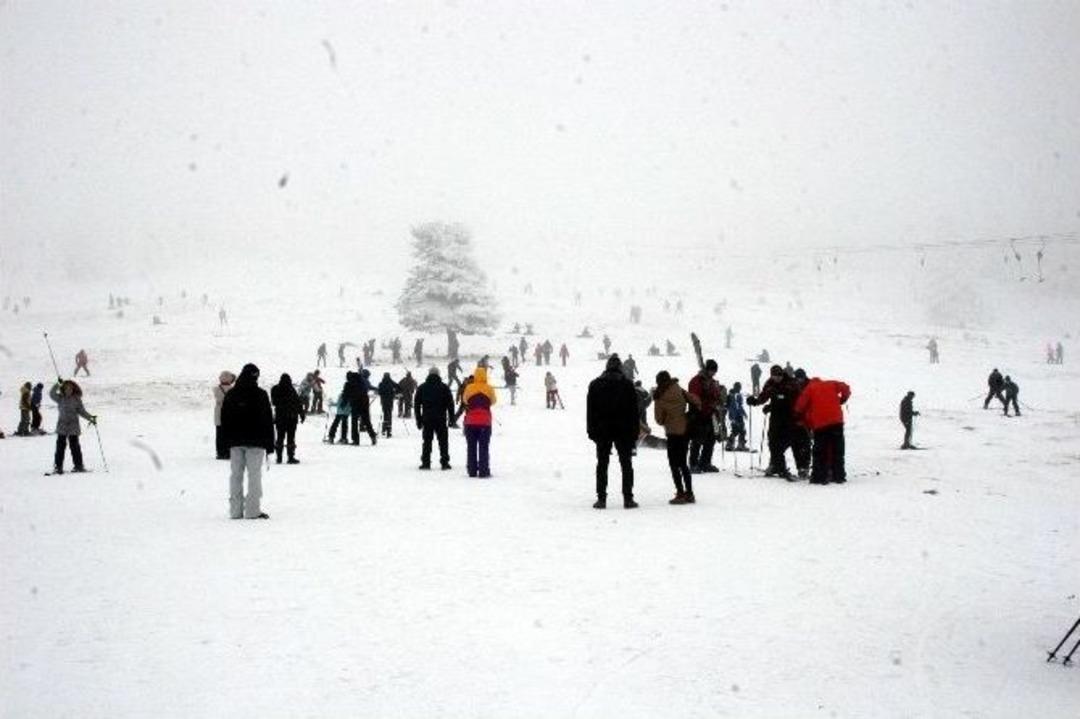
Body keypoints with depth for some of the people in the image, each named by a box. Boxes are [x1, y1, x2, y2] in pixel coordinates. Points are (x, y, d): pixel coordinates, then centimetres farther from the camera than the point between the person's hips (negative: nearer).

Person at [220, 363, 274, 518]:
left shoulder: (230, 394, 6)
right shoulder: (260, 394, -6)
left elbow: (224, 420, 10)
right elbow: (268, 420, -5)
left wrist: (227, 441, 15)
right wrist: (269, 442, 1)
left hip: (235, 442, 4)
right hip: (255, 441, -4)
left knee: (236, 475, 8)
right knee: (254, 475, -1)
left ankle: (235, 510, 7)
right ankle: (252, 510, -5)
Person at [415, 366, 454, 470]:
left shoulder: (422, 388, 6)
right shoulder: (444, 388, 1)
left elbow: (417, 404, 7)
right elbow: (450, 404, 0)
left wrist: (418, 419, 11)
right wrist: (451, 418, 5)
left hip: (427, 419, 1)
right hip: (441, 419, -1)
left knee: (427, 441, 5)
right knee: (443, 441, 5)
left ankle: (425, 463, 1)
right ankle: (444, 462, 1)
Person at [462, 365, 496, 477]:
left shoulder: (469, 388, -4)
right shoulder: (489, 389, -5)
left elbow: (464, 400, 12)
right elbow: (493, 401, 10)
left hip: (470, 422, 1)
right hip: (485, 422, -1)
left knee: (471, 447, 8)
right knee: (483, 447, 2)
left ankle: (472, 471, 8)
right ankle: (483, 471, -2)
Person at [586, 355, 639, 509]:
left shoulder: (595, 385, 2)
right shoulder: (627, 384, -1)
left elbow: (590, 410, 2)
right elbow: (634, 410, -1)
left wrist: (591, 431, 7)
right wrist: (634, 432, 3)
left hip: (602, 431, 1)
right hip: (623, 431, -1)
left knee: (602, 464, 6)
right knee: (626, 464, 6)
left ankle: (601, 498, 2)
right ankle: (628, 498, 3)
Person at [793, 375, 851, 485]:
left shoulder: (808, 389, 11)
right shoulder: (831, 384, 16)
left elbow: (800, 406, 5)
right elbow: (845, 389, 4)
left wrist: (807, 424, 16)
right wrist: (842, 400, 19)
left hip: (819, 423, -2)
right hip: (836, 421, 2)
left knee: (820, 452, 5)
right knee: (837, 451, 10)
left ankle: (820, 477, -1)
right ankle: (838, 476, 10)